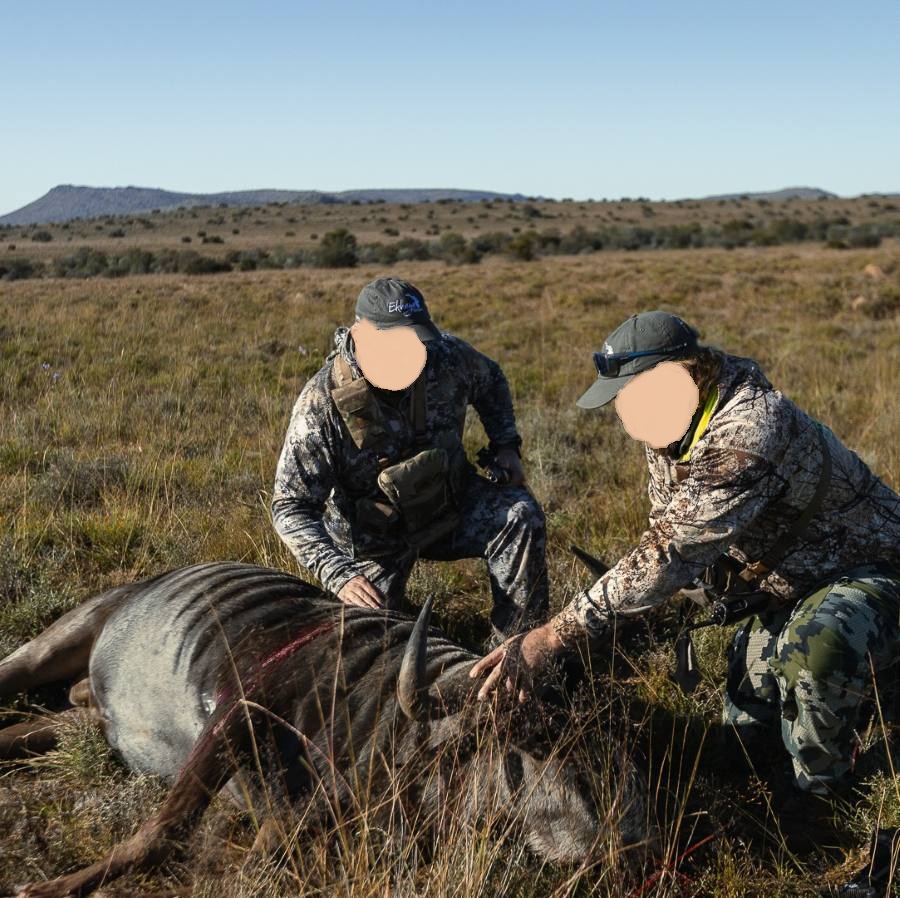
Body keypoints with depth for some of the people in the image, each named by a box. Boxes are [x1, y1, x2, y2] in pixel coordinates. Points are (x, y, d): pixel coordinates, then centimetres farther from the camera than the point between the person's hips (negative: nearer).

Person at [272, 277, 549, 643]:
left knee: (520, 514, -23)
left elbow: (490, 381, 10)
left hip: (451, 505, 3)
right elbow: (291, 508, -26)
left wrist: (505, 445, -4)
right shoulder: (323, 403, -27)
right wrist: (340, 575, -40)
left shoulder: (448, 357, -17)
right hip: (375, 536, -2)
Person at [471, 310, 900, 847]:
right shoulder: (675, 423, -6)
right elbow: (670, 535, 6)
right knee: (748, 730, 9)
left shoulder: (748, 433, -36)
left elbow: (671, 553, -41)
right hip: (789, 586, 9)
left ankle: (819, 796, -13)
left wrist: (556, 636, -43)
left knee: (816, 643, -40)